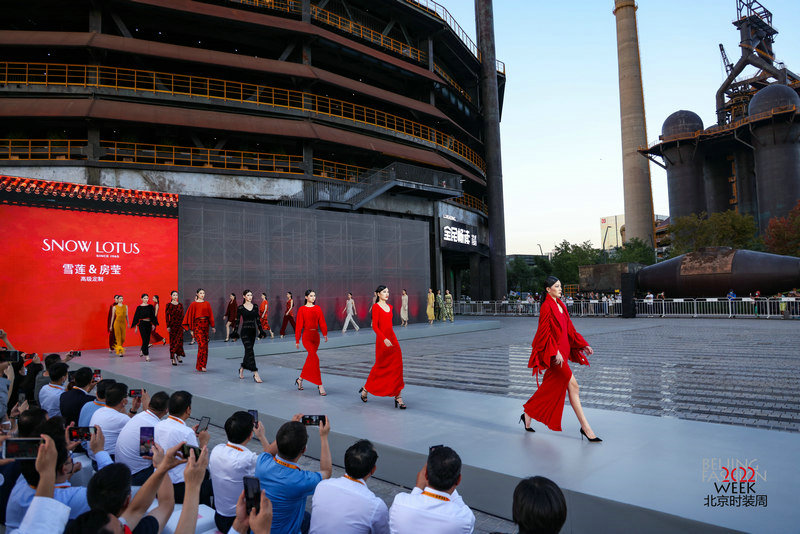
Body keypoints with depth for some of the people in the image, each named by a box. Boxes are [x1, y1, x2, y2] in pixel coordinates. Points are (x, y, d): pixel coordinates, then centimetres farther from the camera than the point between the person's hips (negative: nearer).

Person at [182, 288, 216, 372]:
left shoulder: (207, 304, 10)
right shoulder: (193, 304, -1)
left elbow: (210, 315, 12)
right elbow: (191, 316, 1)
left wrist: (212, 326, 7)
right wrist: (191, 329, -1)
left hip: (206, 325, 4)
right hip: (197, 325, -4)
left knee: (205, 346, 5)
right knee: (202, 345, -15)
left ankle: (200, 365, 17)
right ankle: (201, 365, -9)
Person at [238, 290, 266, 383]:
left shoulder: (255, 307, 8)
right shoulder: (240, 308, -3)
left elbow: (258, 319, 11)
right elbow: (237, 320, -1)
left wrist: (261, 331, 8)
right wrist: (235, 332, -6)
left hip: (253, 331, 5)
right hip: (245, 331, -5)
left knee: (248, 351, 13)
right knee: (250, 351, -12)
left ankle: (241, 369, 35)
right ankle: (256, 374, -16)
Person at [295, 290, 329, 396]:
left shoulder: (318, 308, 9)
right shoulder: (302, 309, -4)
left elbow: (322, 322, 5)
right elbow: (299, 325, -3)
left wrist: (325, 334, -5)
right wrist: (297, 340, -2)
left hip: (316, 336, 5)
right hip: (306, 336, -5)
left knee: (310, 359, 15)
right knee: (315, 359, -15)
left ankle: (300, 379, 35)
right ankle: (320, 385, -13)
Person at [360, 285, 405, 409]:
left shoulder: (390, 306, 12)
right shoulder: (376, 307, -8)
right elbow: (375, 326, -15)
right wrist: (384, 339, -25)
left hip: (392, 338, 6)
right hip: (382, 340, -6)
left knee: (397, 367, 0)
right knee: (381, 367, 6)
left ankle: (398, 396, 5)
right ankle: (366, 389, 28)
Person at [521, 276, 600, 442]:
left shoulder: (560, 305, 14)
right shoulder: (546, 306, -12)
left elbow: (569, 328, 17)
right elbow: (545, 332, -16)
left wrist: (583, 344, 10)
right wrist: (555, 352, -22)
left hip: (561, 350, 9)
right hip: (553, 351, -9)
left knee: (551, 387, 14)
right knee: (573, 385, -9)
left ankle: (528, 414, 28)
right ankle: (585, 427, -2)